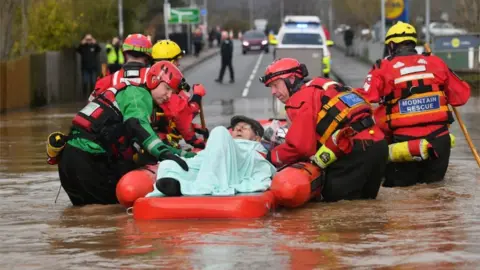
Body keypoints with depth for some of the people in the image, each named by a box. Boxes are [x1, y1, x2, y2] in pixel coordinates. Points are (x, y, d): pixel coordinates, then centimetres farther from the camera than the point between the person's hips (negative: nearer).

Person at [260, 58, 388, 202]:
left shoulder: (301, 99, -3)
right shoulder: (321, 88, 26)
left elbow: (299, 145, -10)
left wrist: (271, 157, 3)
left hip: (357, 150, -9)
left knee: (334, 198, 0)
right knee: (365, 200, 21)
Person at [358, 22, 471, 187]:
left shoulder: (383, 68, -4)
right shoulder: (437, 63, 4)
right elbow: (461, 95, 10)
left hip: (404, 141, -2)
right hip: (438, 138, 2)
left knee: (396, 182, 15)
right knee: (433, 178, 21)